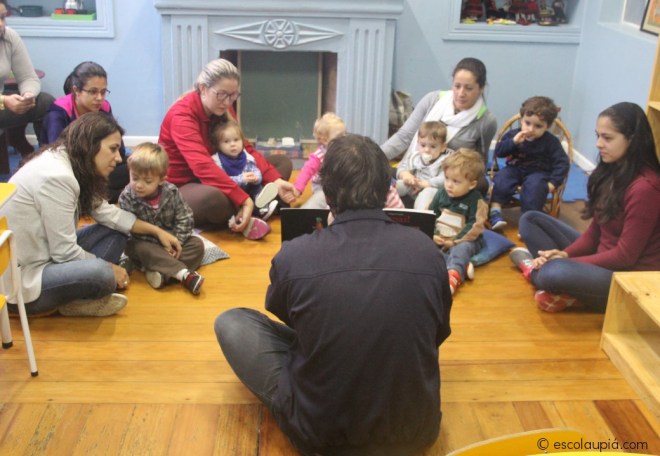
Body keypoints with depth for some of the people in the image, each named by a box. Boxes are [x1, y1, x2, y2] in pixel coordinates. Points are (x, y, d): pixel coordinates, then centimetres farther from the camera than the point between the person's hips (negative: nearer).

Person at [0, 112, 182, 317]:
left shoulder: (72, 163, 4)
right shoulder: (56, 176, -26)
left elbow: (107, 213, 8)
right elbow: (65, 252, -23)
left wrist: (156, 231, 9)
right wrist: (108, 269, -8)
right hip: (19, 278, -11)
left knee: (114, 233, 6)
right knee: (101, 274, -33)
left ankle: (74, 297, -5)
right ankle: (72, 300, -1)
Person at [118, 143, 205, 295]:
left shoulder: (171, 192, -12)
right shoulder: (127, 197, -17)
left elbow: (185, 218, -9)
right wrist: (161, 240, -27)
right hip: (145, 243, -3)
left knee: (197, 244, -14)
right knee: (142, 249, -35)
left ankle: (162, 272, -34)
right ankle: (184, 274, -46)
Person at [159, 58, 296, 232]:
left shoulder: (223, 109, -1)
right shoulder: (182, 115, -24)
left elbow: (244, 148, 0)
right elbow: (203, 167, -36)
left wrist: (276, 181, -15)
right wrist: (244, 200, -42)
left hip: (215, 178, 8)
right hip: (180, 188, -8)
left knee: (282, 162, 1)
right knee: (212, 196, -45)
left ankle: (238, 214, -21)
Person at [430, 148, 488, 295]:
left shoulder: (476, 200, -10)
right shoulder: (441, 193, 4)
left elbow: (474, 227, -15)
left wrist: (454, 241, -23)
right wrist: (432, 235, -10)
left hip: (464, 240, -5)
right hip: (439, 239, 5)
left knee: (461, 249, -36)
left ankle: (453, 275, -63)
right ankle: (462, 267, -38)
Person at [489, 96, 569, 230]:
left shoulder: (551, 142, -7)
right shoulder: (513, 134, -2)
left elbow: (562, 163, -6)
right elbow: (498, 151, -11)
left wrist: (553, 182, -18)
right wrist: (513, 142, -27)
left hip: (538, 172, -2)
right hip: (515, 168, 2)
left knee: (535, 186, -33)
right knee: (502, 179, -27)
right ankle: (495, 211, -30)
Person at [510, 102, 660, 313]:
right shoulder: (611, 172, 3)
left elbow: (625, 256, -20)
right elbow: (594, 232, 6)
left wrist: (568, 261, -17)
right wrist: (565, 254, -11)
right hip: (601, 260, 9)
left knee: (555, 273, -36)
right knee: (530, 220, 7)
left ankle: (534, 269, -1)